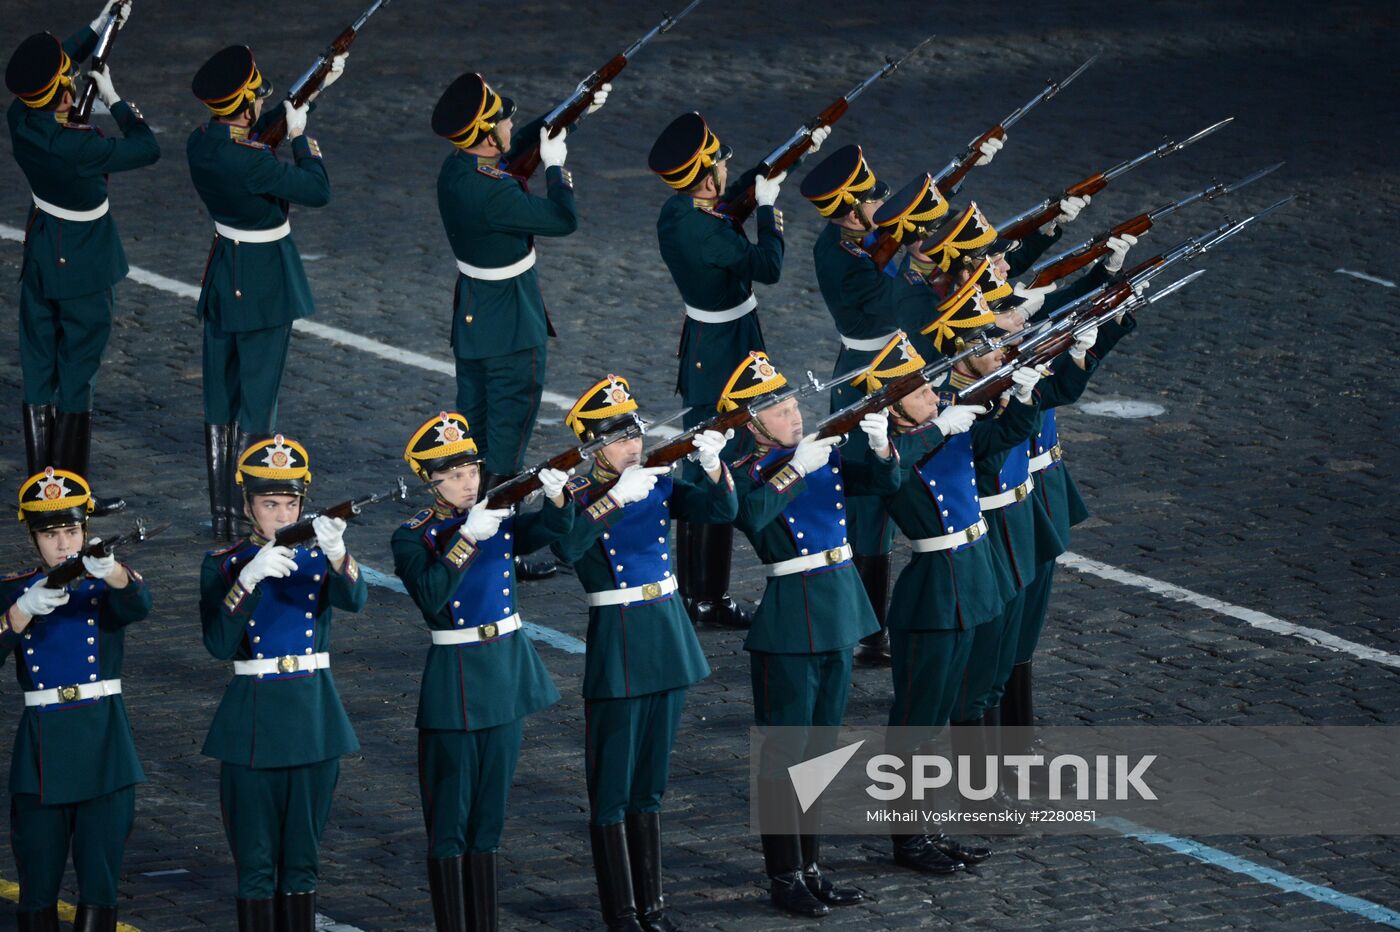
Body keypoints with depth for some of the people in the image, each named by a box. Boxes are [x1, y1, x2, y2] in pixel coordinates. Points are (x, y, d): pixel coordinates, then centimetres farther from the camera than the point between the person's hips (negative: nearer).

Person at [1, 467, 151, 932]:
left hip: (104, 744, -1)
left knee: (99, 885, -3)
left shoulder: (108, 582, 3)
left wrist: (111, 572, -45)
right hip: (41, 750, 1)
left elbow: (138, 605, -22)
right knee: (37, 889, 6)